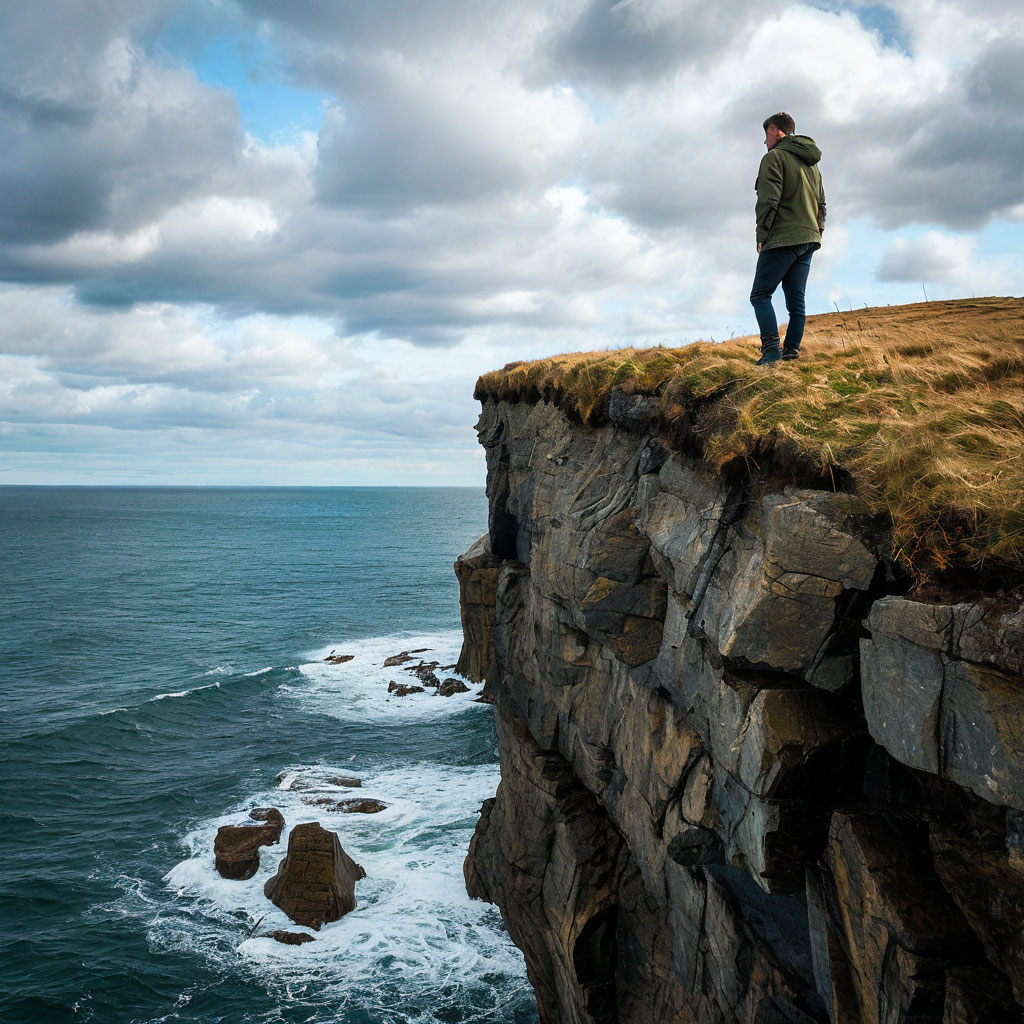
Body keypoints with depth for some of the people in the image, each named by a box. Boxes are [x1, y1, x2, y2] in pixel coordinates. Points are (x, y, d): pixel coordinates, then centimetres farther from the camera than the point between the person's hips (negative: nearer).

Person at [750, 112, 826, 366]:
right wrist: (816, 233, 19)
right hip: (808, 239, 8)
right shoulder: (811, 163, 22)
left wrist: (761, 236, -10)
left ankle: (771, 350, -19)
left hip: (782, 239, -8)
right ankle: (792, 351, 2)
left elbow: (768, 200, -15)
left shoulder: (774, 157, -5)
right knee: (796, 300, 7)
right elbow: (821, 204, 21)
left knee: (760, 295, -6)